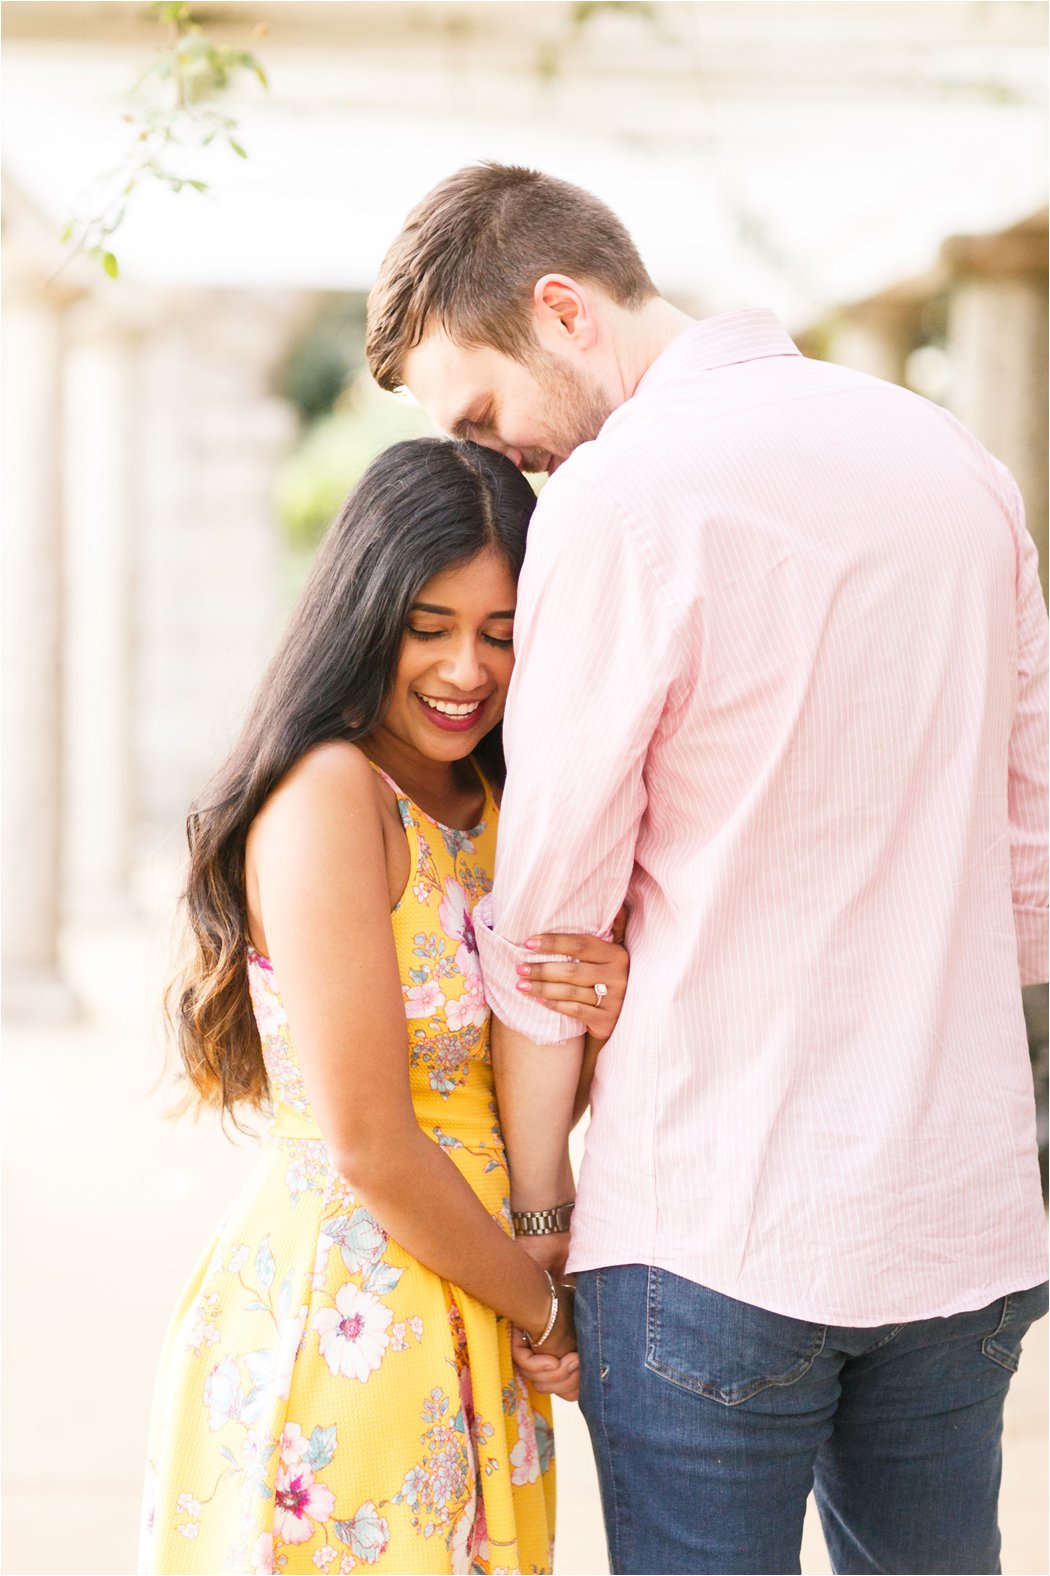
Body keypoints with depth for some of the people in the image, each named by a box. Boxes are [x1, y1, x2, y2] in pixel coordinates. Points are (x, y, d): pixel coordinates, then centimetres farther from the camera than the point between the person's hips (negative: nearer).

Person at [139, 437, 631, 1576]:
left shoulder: (495, 807, 8)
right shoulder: (327, 790, -17)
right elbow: (369, 1146, -19)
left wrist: (598, 1022, -10)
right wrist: (547, 1308, -7)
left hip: (468, 1328, 8)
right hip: (344, 1313, -8)